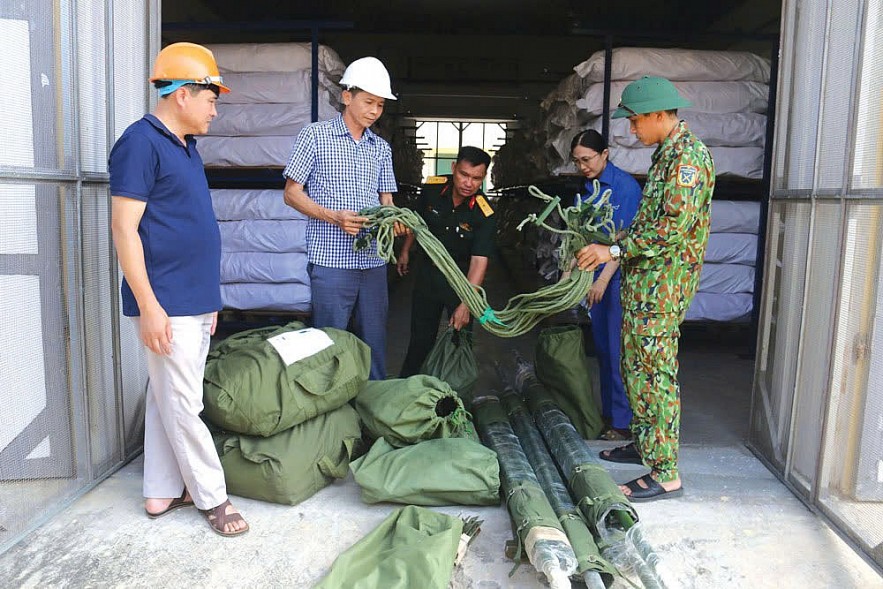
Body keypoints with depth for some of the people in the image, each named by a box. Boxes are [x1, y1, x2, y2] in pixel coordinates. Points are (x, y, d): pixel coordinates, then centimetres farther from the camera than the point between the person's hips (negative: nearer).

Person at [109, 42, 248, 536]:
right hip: (168, 305, -9)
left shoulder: (186, 147, 15)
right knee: (184, 405, 1)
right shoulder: (141, 143, -12)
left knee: (168, 400, 14)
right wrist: (148, 305, -20)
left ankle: (162, 492, 25)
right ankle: (213, 497, 13)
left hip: (196, 301, 9)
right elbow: (124, 228, -16)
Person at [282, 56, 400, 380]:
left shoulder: (381, 148, 14)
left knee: (375, 341, 10)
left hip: (373, 260, 5)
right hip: (331, 259, -4)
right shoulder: (315, 135, 0)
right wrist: (334, 216, -16)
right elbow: (292, 193, -2)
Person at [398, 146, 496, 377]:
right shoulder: (432, 188, -15)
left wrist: (466, 304, -42)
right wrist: (405, 251, 15)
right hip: (428, 269, 3)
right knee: (420, 335, 15)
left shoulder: (485, 215, -26)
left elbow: (479, 261, -32)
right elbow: (417, 219, 6)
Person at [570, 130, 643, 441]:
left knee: (617, 349, -4)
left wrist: (603, 279, -21)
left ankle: (624, 421, 6)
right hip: (596, 276, 7)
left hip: (619, 276, -7)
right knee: (603, 347, 12)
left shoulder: (625, 185, -12)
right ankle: (608, 412, 24)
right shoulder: (588, 189, 11)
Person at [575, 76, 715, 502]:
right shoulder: (666, 153, 16)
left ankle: (665, 473, 0)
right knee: (636, 365, 17)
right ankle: (644, 444, 31)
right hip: (643, 276, 10)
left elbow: (674, 227, -24)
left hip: (663, 279, -10)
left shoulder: (688, 155, -16)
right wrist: (613, 242, 14)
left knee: (654, 371, -8)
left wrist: (615, 251, -20)